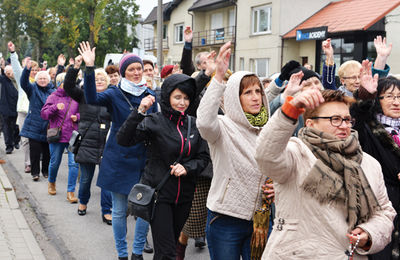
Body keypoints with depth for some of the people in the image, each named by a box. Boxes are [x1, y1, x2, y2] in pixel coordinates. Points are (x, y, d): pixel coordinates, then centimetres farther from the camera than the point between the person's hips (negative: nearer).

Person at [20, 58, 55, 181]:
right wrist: (27, 69, -31)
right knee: (34, 150, -4)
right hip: (34, 126, -2)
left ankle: (46, 171, 22)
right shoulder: (32, 89, 3)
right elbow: (24, 83, -15)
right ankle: (35, 172, 6)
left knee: (47, 150, 6)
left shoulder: (52, 91, 9)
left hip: (48, 126, 2)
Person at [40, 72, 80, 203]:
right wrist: (55, 107, -22)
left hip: (73, 135, 1)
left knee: (74, 163, -8)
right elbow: (43, 114, -6)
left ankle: (71, 191, 1)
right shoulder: (53, 97, 0)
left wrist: (77, 116, -6)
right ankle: (51, 182, 42)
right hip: (57, 135, -1)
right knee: (55, 162, 12)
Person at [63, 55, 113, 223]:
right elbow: (68, 86, -10)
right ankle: (83, 203, 37)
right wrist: (76, 67, -21)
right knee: (86, 178, 12)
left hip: (107, 145, 0)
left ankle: (107, 212, 10)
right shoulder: (84, 95, 3)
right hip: (87, 144, 0)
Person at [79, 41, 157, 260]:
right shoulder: (114, 93, -4)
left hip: (143, 160, 3)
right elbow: (92, 99, -25)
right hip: (118, 160, -2)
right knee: (119, 211, 7)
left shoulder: (150, 95, 5)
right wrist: (89, 68, -33)